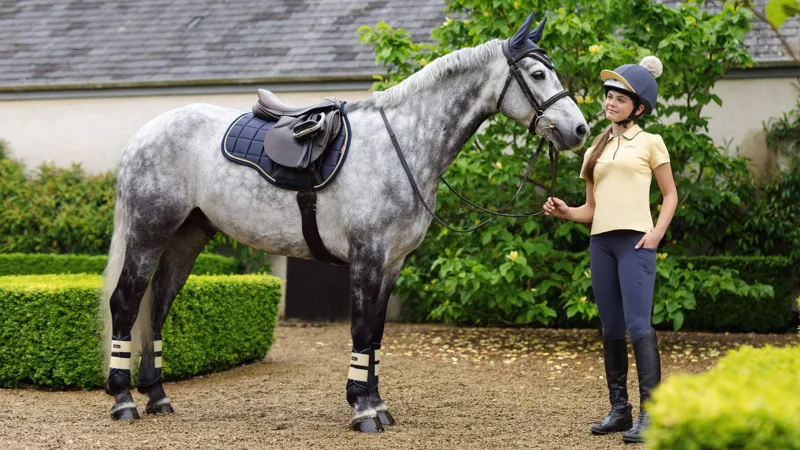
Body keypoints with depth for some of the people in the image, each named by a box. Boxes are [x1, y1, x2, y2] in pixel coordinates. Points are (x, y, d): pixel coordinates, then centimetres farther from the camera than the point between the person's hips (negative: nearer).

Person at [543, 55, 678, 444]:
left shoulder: (650, 143, 6)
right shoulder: (595, 151, 18)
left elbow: (670, 195, 7)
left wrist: (657, 232, -8)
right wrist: (565, 212, -2)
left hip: (635, 241, -5)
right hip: (600, 242, 5)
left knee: (638, 325, -15)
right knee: (611, 329, 7)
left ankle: (650, 411, -14)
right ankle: (619, 409, 13)